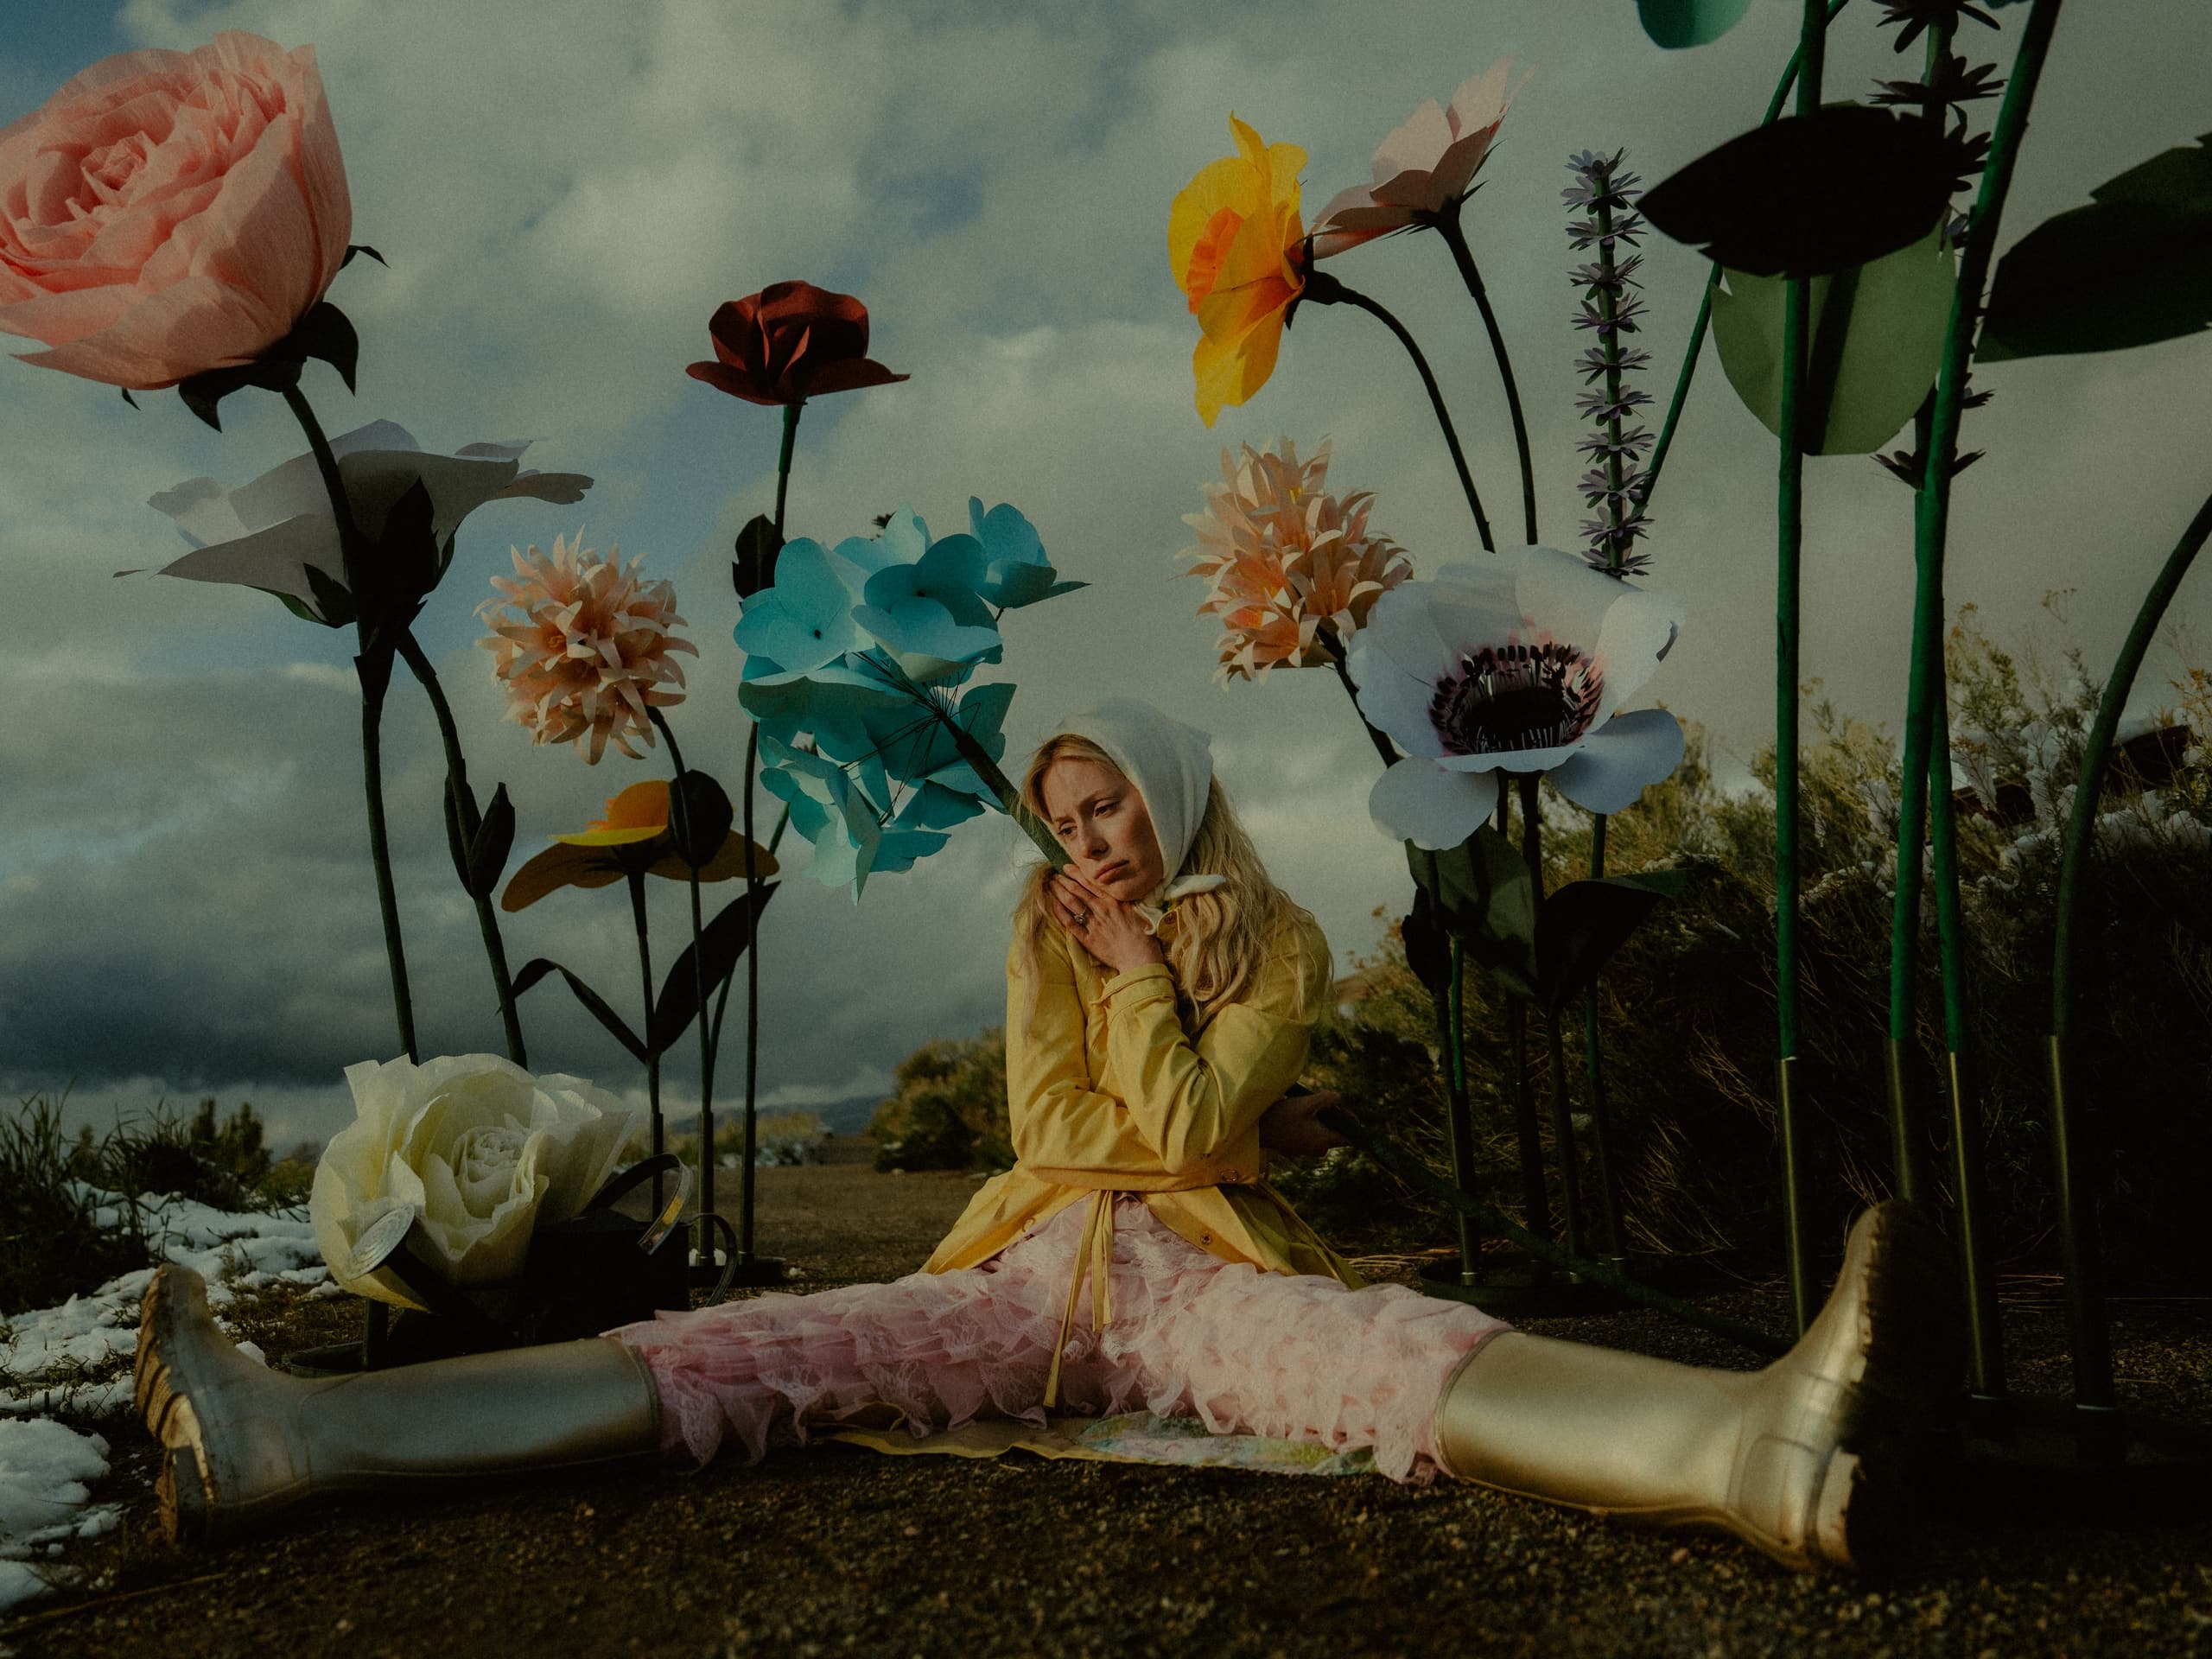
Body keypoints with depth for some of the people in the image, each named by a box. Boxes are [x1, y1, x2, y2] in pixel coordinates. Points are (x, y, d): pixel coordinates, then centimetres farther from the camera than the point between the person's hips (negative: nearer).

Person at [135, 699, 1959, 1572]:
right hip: (1037, 1261, 4)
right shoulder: (1046, 936, 17)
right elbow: (1050, 1128, 4)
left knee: (1404, 1350, -36)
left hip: (1201, 1271, -3)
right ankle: (289, 1442, -31)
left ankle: (1762, 1449, -65)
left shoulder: (1274, 942, 6)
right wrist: (1236, 1120, 1)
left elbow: (1188, 1125, -8)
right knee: (734, 1346, -17)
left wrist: (1142, 972, -6)